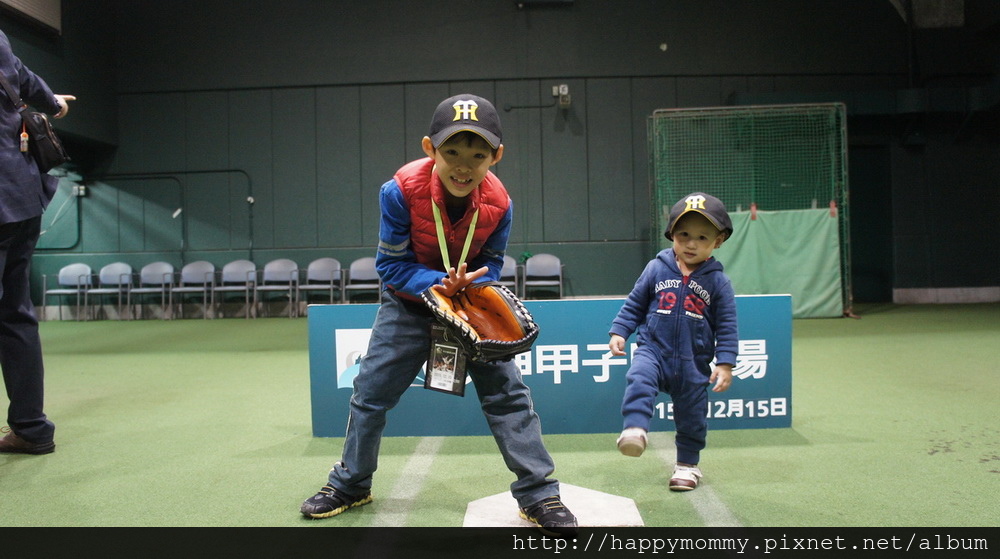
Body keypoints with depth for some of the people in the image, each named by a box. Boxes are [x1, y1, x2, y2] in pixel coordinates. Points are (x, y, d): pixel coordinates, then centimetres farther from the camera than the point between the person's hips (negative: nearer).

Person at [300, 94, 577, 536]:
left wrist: (469, 285, -27)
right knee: (371, 390, 4)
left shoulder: (498, 202, -23)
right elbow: (391, 263, -20)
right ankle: (350, 485, 27)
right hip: (409, 300, 0)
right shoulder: (402, 190, -29)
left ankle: (539, 495, 6)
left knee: (506, 391, -7)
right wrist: (440, 282, -34)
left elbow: (491, 265, -7)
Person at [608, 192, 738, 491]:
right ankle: (635, 430, -38)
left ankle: (687, 464, 30)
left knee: (691, 415, 11)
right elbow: (634, 304, 7)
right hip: (654, 349, -1)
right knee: (639, 378, -33)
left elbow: (727, 326, 0)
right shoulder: (657, 269, -2)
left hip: (694, 363, 1)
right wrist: (619, 331, -3)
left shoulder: (717, 281, -3)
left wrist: (725, 363, -6)